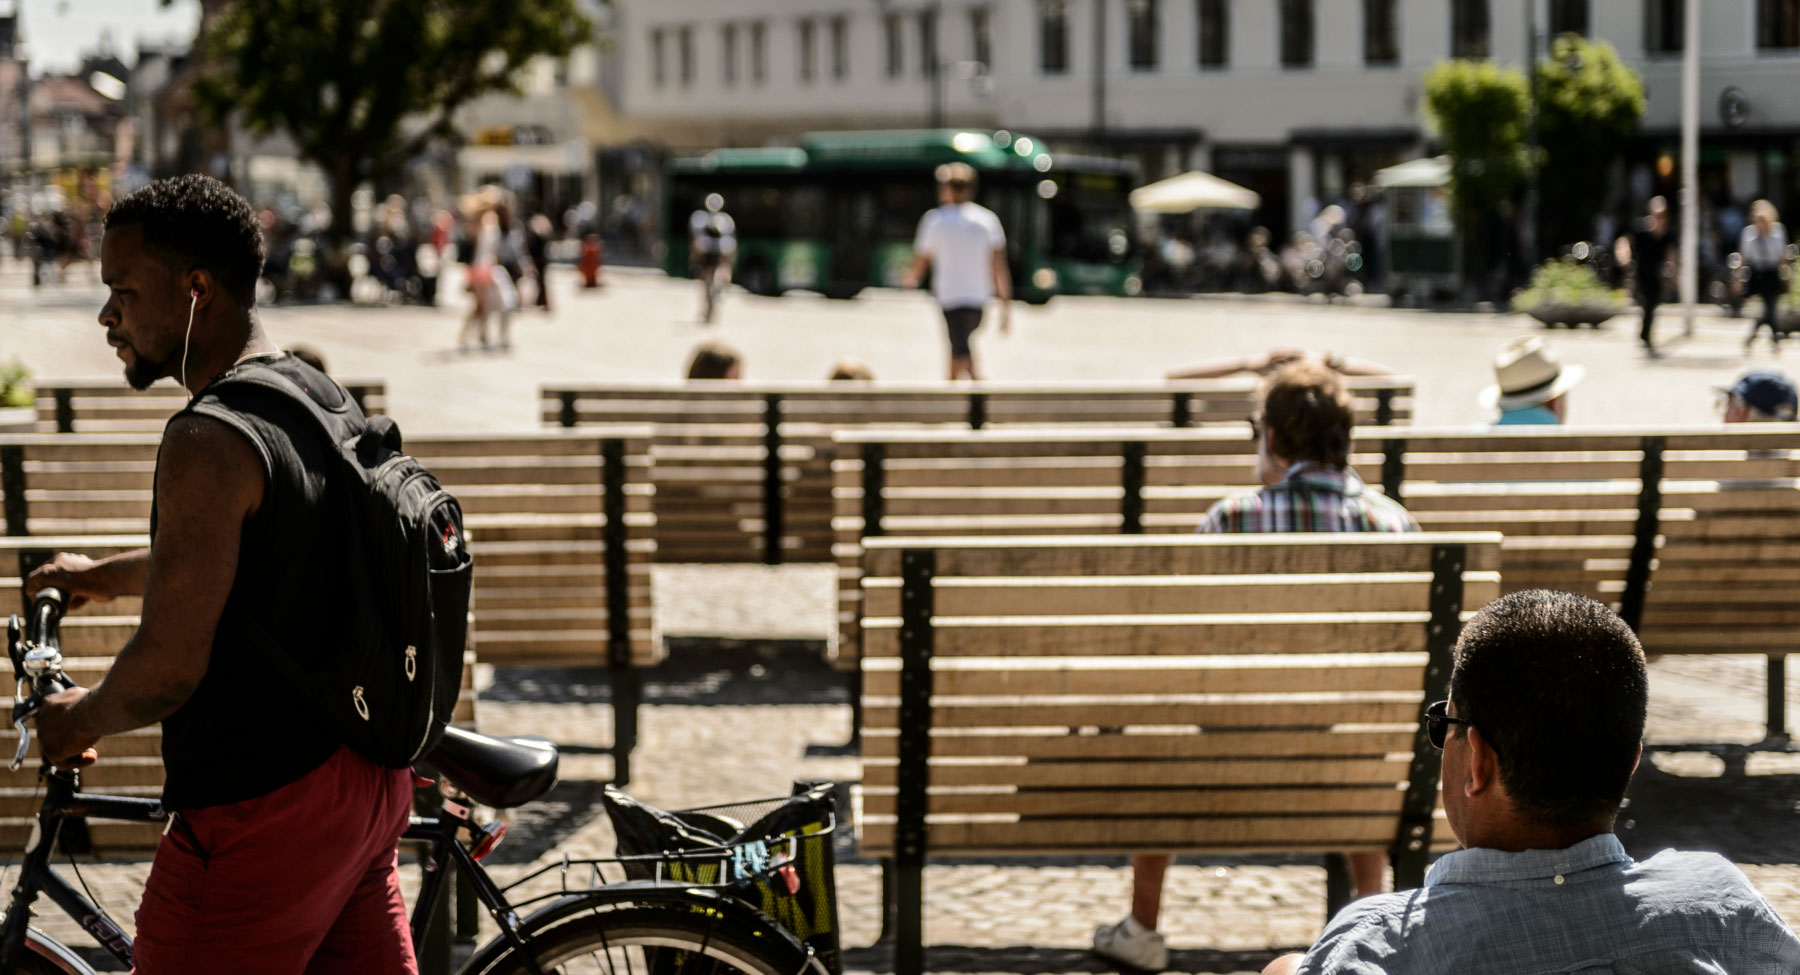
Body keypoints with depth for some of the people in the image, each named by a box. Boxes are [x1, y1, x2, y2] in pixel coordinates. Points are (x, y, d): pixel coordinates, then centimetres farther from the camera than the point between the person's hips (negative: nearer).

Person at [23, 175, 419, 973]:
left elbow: (168, 666, -23)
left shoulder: (210, 442, -21)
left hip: (261, 810, -9)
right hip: (364, 780, 9)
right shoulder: (325, 399, 8)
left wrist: (82, 719, -3)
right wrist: (104, 577, 39)